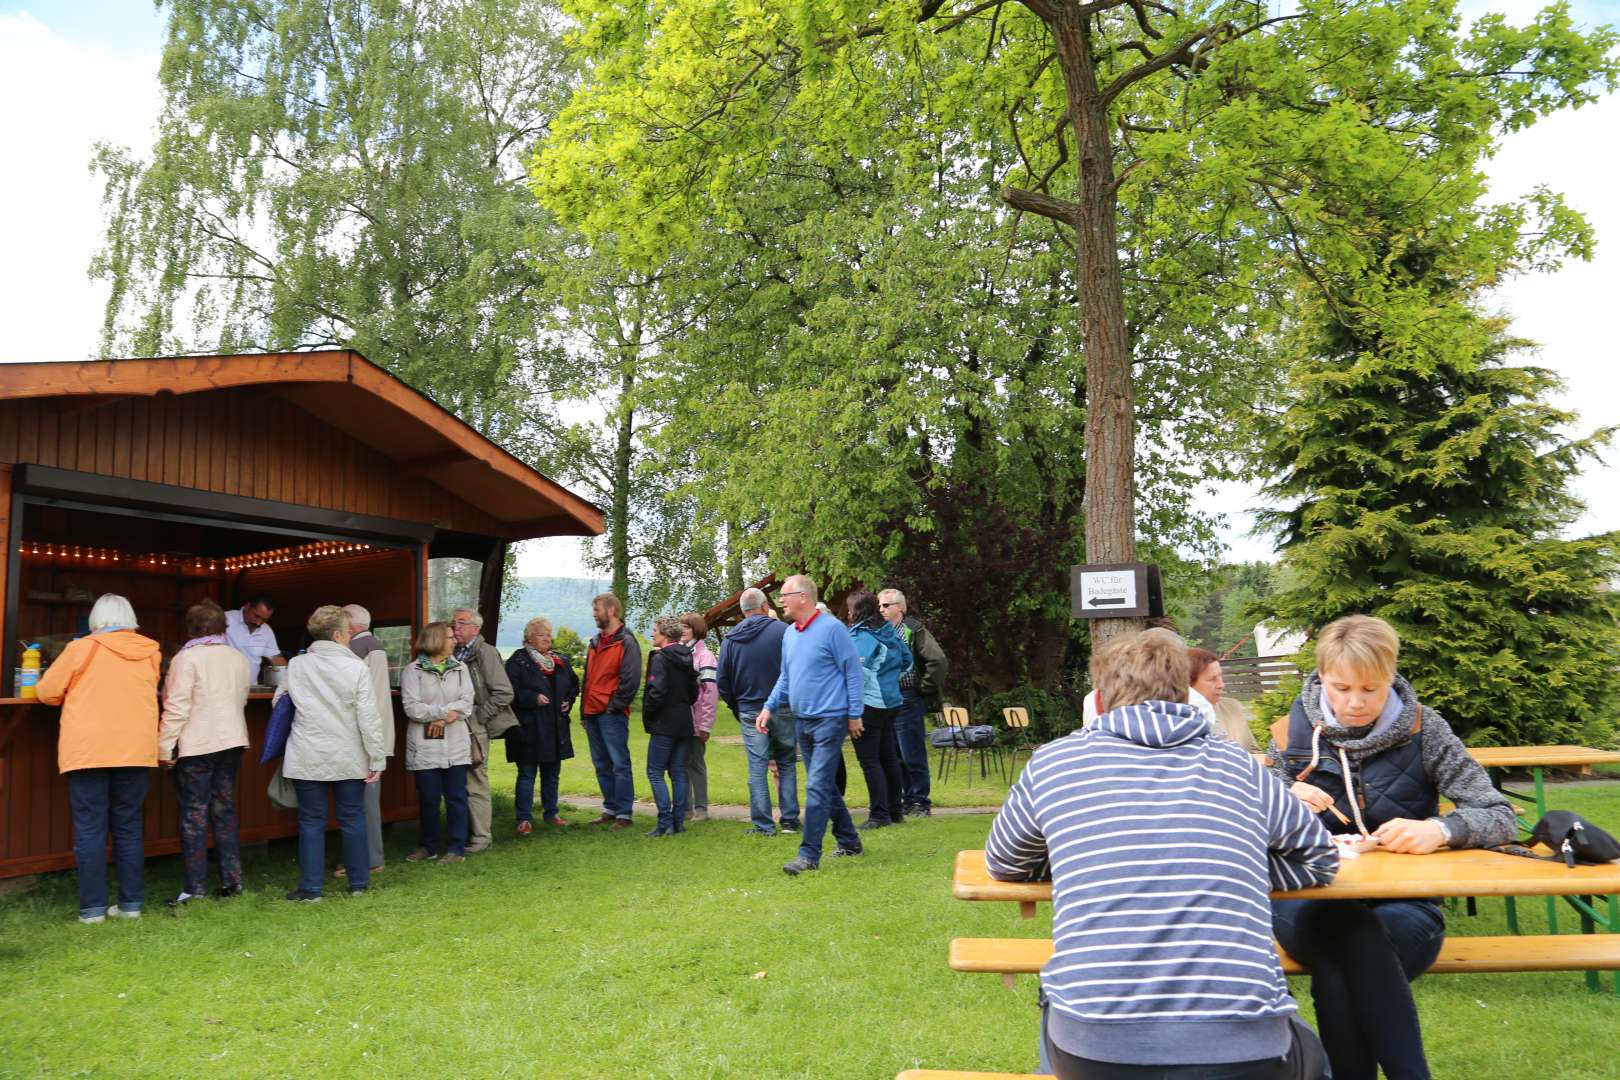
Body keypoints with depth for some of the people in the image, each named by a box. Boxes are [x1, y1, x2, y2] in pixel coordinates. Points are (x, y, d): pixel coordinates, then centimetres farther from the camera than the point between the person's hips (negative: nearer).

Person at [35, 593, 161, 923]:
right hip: (136, 752, 3)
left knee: (90, 830, 3)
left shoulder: (82, 649, -4)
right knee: (129, 828, 11)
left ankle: (92, 908, 4)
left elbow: (47, 692, 4)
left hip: (88, 753, -3)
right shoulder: (149, 652, 4)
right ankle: (131, 903, 13)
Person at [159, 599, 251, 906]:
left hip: (196, 746, -6)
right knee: (225, 810, 13)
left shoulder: (187, 658, -10)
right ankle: (232, 879, 15)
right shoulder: (238, 658, 9)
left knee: (194, 815, -1)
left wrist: (164, 747, -10)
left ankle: (195, 888, 1)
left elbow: (176, 707, -14)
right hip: (232, 742, 6)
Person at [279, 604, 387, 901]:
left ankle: (310, 888, 10)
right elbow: (369, 718, -11)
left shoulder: (296, 665, -2)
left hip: (307, 758, 1)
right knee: (352, 819, 10)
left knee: (311, 821, 8)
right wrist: (377, 759, -5)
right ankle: (359, 882, 19)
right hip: (348, 759, -1)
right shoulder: (356, 668, -10)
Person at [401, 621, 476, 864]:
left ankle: (456, 847, 11)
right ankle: (427, 846, 21)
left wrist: (443, 719, -14)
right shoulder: (413, 670, -2)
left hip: (456, 743, 2)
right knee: (428, 798, 6)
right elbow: (411, 707, -12)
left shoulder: (460, 668, 9)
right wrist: (445, 712, -13)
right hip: (425, 745, -2)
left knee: (456, 796, 3)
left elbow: (467, 702, -1)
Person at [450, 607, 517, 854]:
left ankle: (481, 837, 6)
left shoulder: (485, 652, -7)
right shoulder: (454, 654, 12)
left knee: (476, 783, -2)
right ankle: (468, 832, 20)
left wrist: (478, 716, -10)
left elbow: (504, 694, -11)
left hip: (474, 729, -6)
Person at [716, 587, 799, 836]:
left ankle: (763, 824, 5)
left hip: (750, 712, 1)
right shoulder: (782, 630, -7)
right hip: (783, 709, -1)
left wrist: (737, 708, 15)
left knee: (757, 767, 5)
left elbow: (722, 682, 5)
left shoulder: (731, 638, 3)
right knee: (787, 764, 12)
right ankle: (790, 820, 12)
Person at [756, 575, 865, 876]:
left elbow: (853, 672, -11)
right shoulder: (789, 634, 11)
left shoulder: (831, 628, -13)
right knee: (826, 786, 16)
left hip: (830, 720, -8)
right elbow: (785, 677, 19)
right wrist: (769, 707, 9)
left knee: (817, 787, -10)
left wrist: (855, 714, -11)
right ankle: (849, 842, 29)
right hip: (803, 722, 8)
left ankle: (809, 854, -6)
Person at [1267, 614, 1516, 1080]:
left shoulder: (1422, 729, 0)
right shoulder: (1291, 734, 2)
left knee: (1338, 967, -34)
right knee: (1345, 927, -34)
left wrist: (1439, 830, -23)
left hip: (1404, 906, -1)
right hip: (1310, 903, 2)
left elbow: (1500, 817, -3)